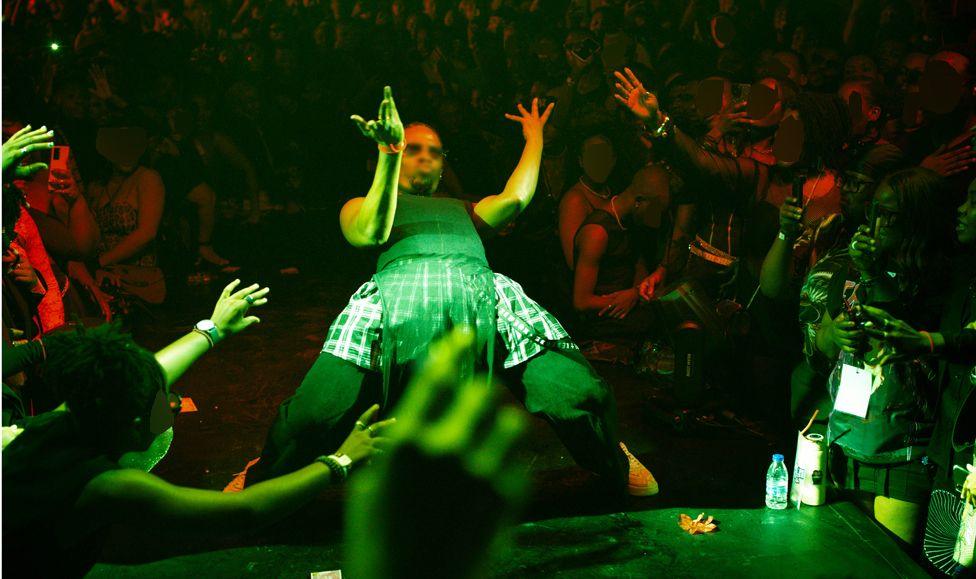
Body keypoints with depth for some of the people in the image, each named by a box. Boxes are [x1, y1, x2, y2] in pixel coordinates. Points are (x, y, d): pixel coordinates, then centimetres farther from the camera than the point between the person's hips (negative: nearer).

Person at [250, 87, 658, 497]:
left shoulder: (464, 211, 45)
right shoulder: (361, 205, 37)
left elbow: (514, 198, 26)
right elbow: (370, 235, 13)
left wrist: (534, 139, 42)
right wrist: (389, 154, 9)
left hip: (482, 288, 2)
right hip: (399, 285, -2)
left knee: (578, 398, -14)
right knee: (311, 417, -18)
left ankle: (615, 468, 18)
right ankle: (262, 482, 15)